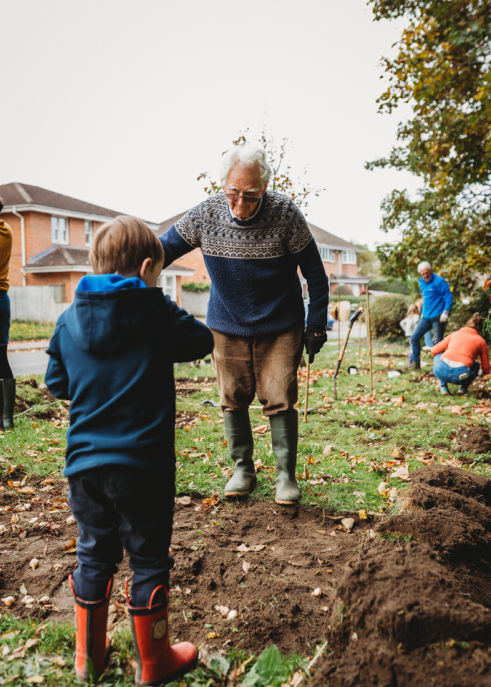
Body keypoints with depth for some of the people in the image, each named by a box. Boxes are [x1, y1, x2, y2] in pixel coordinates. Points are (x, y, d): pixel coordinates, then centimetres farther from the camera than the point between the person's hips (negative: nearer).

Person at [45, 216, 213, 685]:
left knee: (93, 556, 20)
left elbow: (56, 383, 11)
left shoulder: (69, 319, 2)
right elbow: (202, 341, 4)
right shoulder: (156, 313, -10)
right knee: (148, 561, 11)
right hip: (142, 465, -4)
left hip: (84, 464, 5)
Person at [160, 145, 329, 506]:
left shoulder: (286, 215, -17)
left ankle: (287, 475, 15)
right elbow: (163, 250, 0)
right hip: (227, 327, 3)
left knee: (280, 400, -3)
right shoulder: (205, 215, -12)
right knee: (233, 400, 8)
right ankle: (243, 469, 27)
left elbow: (315, 273, -7)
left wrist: (316, 326, -6)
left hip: (280, 328, -2)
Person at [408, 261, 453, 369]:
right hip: (426, 317, 7)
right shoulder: (422, 282, 13)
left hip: (438, 317, -7)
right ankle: (415, 362, 9)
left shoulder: (439, 281, -9)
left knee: (437, 342, -4)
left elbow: (448, 297, -12)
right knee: (414, 338, 3)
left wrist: (445, 312, -19)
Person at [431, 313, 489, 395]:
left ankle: (443, 387, 24)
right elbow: (486, 369, 22)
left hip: (441, 370, 1)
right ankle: (463, 388, 17)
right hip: (461, 374, 0)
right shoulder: (481, 341, 20)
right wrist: (483, 373, 48)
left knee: (438, 356, 35)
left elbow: (434, 351, 24)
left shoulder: (454, 334, 24)